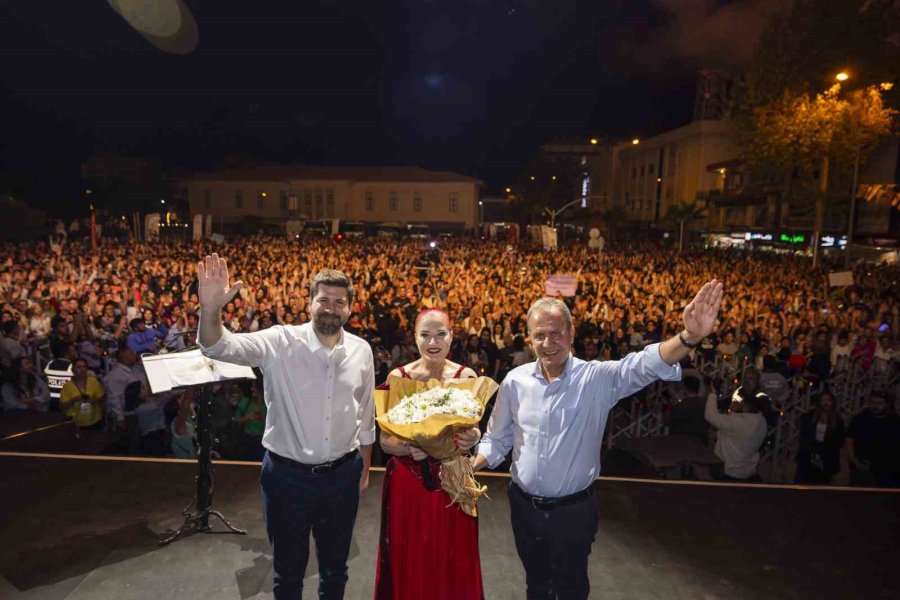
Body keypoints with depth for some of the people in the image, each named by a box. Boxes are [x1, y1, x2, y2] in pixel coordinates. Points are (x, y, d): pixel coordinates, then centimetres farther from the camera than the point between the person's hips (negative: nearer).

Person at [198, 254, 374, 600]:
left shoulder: (361, 351, -5)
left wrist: (365, 468, 11)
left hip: (342, 475, 2)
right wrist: (210, 308, -46)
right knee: (288, 568, 21)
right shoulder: (281, 342, -14)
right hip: (287, 474, -2)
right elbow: (219, 347, -26)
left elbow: (366, 416, 5)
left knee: (335, 566, 23)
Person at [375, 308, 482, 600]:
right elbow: (385, 439, -5)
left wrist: (471, 438, -20)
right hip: (407, 481, 0)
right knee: (409, 563, 13)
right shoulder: (398, 377, -7)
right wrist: (408, 448, -25)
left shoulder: (467, 377, -5)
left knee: (453, 563, 14)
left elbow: (474, 431, 2)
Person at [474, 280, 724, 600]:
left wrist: (690, 337, -50)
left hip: (573, 511, -2)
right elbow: (497, 438, 2)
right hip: (524, 507, 2)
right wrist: (469, 467, -12)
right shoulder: (515, 380, -8)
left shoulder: (598, 378, -15)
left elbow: (645, 364, -32)